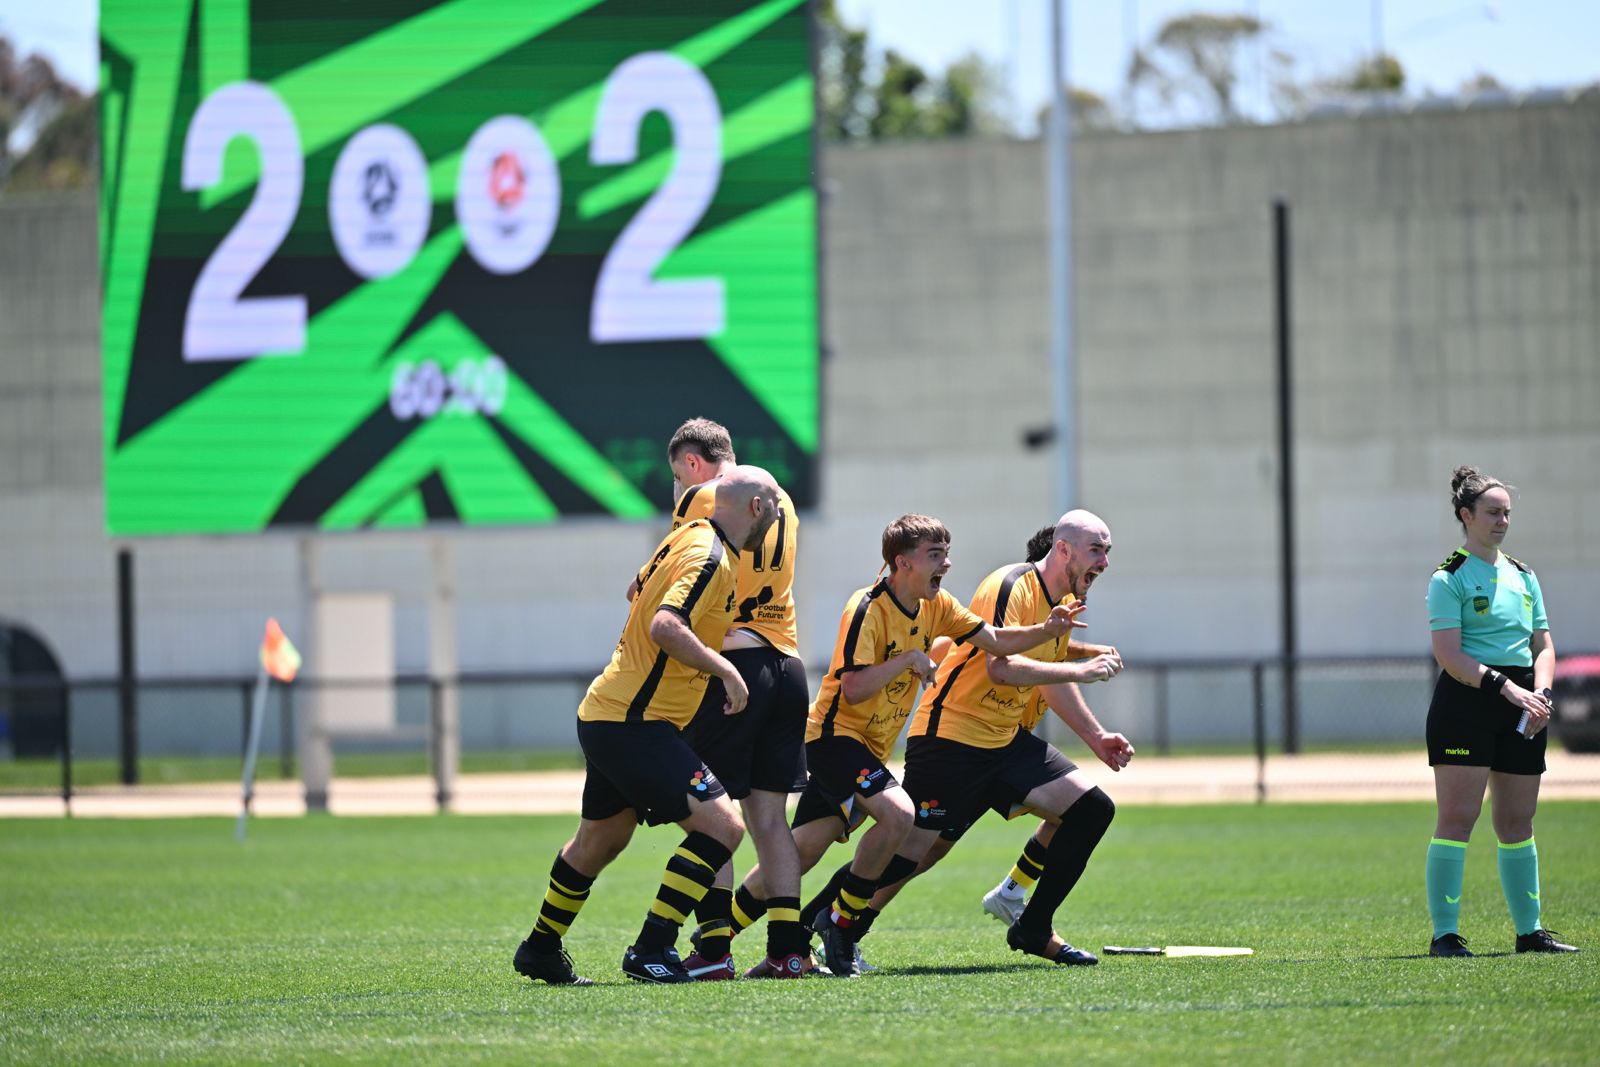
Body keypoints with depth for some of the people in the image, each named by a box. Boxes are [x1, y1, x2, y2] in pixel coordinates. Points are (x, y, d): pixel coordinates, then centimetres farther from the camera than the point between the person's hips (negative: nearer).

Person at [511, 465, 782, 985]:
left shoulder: (687, 537, 11)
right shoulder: (709, 557, -18)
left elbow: (639, 592, 28)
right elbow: (665, 628, -31)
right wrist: (727, 670, -22)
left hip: (606, 716, 10)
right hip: (635, 725, -10)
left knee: (600, 839, 24)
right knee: (722, 825, -13)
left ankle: (541, 950, 38)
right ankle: (651, 950, -12)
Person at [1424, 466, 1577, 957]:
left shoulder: (1522, 576, 16)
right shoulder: (1449, 579, -4)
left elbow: (1543, 645, 15)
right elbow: (1450, 656, -13)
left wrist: (1540, 692, -4)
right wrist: (1507, 687, -21)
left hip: (1521, 710, 6)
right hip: (1465, 701, -6)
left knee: (1517, 823, 10)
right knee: (1457, 819, -9)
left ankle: (1530, 930, 16)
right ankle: (1444, 933, -8)